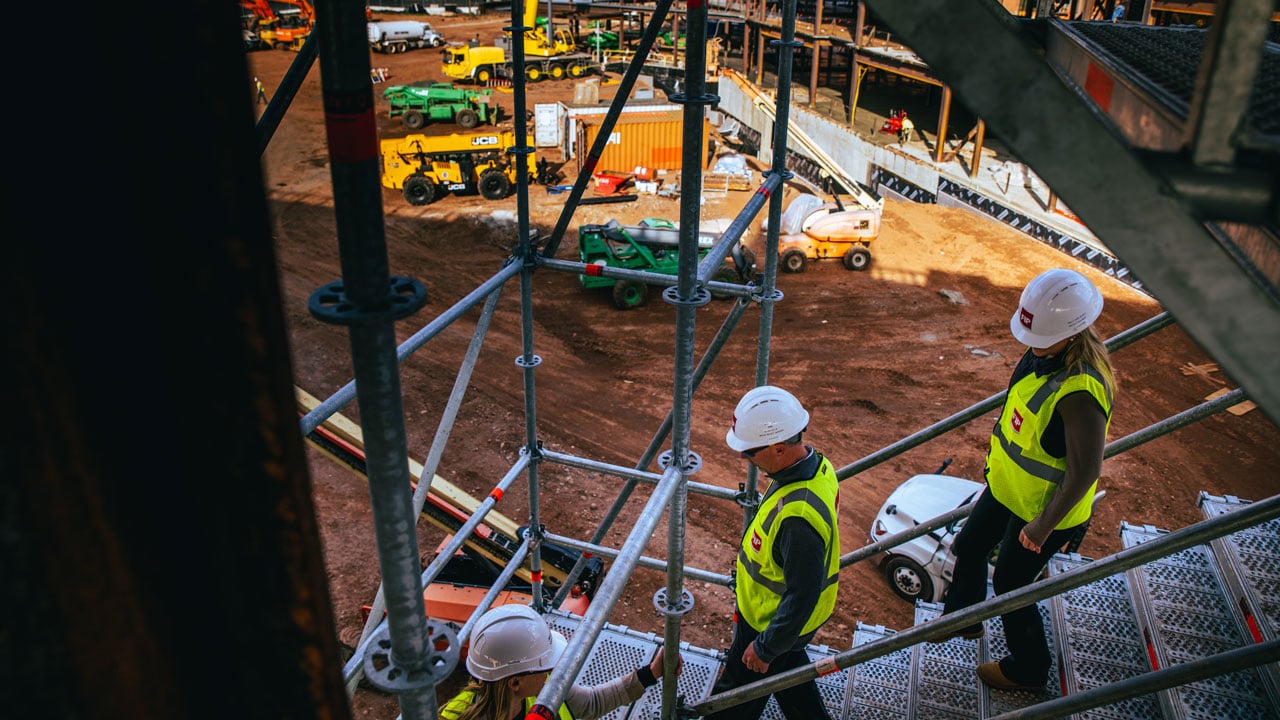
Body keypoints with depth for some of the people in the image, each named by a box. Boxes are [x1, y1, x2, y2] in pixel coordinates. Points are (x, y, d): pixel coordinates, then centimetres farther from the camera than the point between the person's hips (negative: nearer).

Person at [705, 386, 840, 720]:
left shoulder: (799, 516, -42)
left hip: (771, 622, -8)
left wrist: (765, 648, -19)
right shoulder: (816, 463, -12)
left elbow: (802, 596, -32)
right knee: (790, 671, 32)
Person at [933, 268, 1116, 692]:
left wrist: (1042, 527, -20)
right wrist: (998, 454, 20)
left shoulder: (1080, 391, -38)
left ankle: (1028, 669, 38)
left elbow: (1084, 473, -32)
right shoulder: (1047, 348, -10)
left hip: (1042, 507, -9)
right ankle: (962, 618, 53)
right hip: (1007, 484, 9)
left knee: (1010, 585, 11)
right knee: (968, 548, 24)